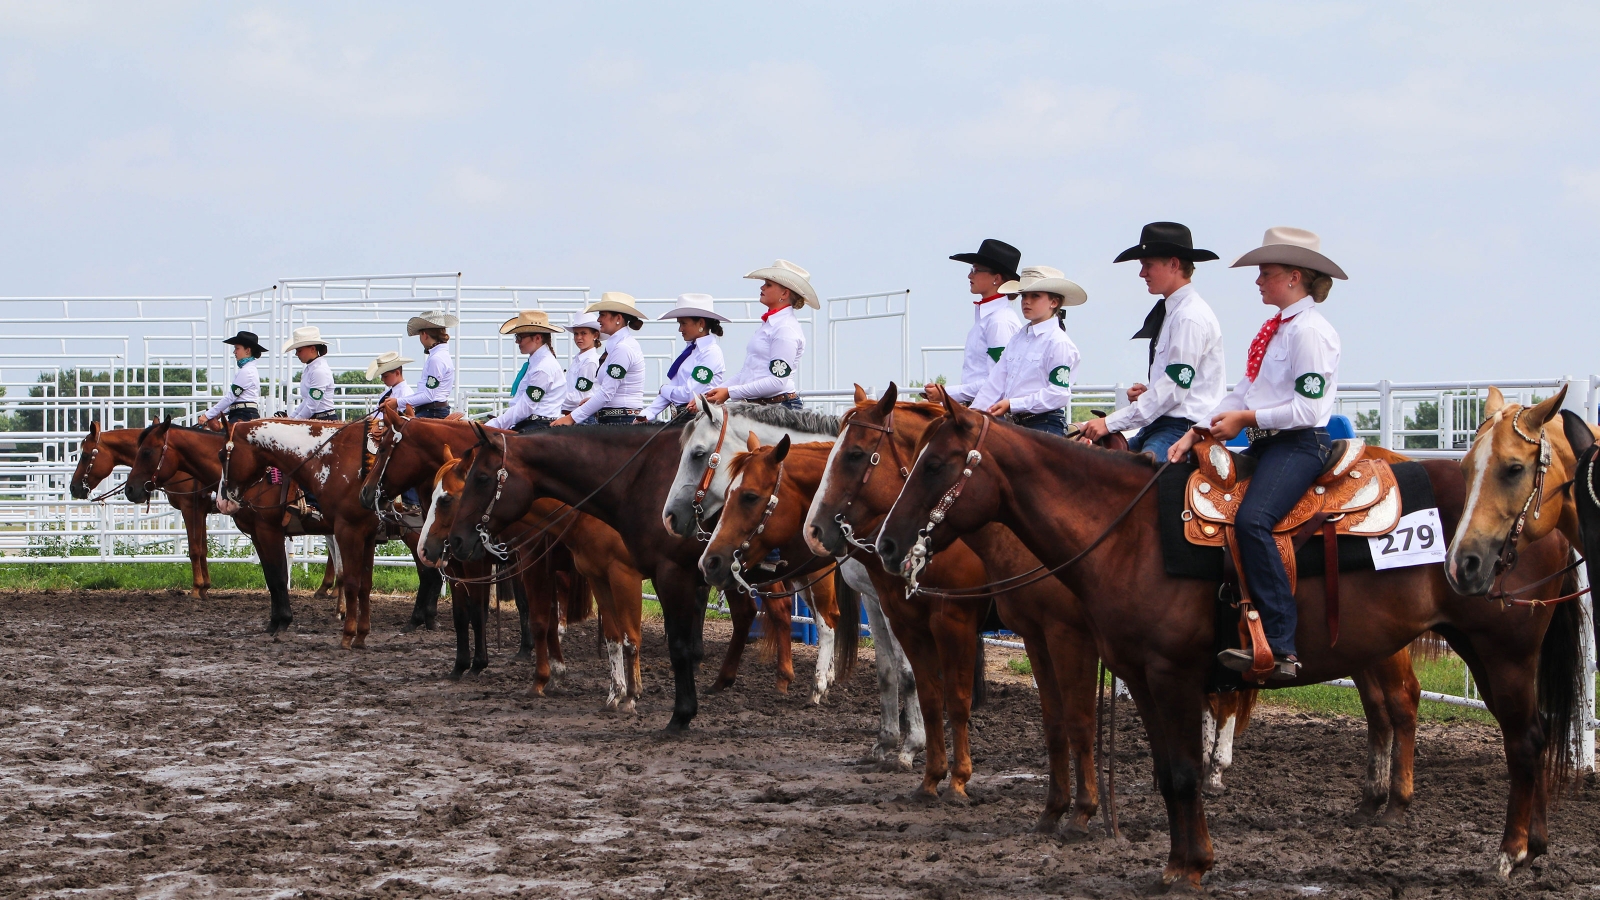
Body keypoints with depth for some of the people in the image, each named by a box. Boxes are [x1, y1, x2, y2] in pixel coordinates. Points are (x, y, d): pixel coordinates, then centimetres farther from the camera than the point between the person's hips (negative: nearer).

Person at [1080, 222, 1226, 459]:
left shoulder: (1190, 316, -12)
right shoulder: (1169, 312, 18)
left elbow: (1174, 387, -18)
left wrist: (1110, 423, -18)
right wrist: (1144, 393, 4)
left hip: (1185, 429, -10)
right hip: (1160, 425, 10)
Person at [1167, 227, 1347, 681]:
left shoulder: (1310, 330, -9)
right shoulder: (1273, 329, 20)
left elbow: (1307, 408, -16)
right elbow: (1241, 393, 16)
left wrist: (1247, 418, -14)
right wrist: (1194, 434, 6)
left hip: (1298, 443, -11)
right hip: (1264, 444, 11)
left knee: (1252, 520, -32)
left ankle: (1280, 647, -35)